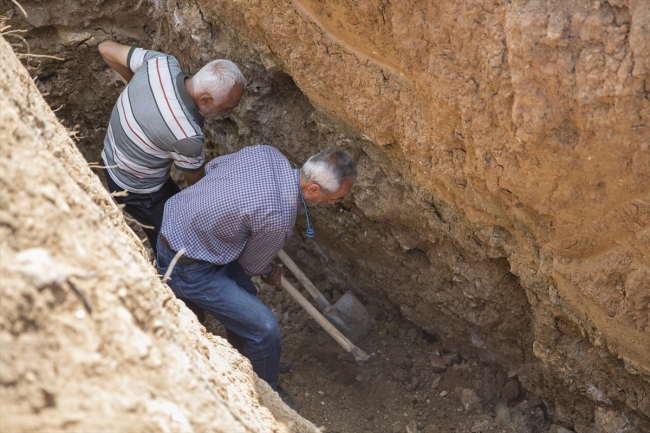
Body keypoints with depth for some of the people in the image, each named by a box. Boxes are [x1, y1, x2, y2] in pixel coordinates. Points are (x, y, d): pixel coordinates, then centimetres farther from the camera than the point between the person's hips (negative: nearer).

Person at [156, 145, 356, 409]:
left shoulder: (267, 154, -10)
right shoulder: (277, 220, -30)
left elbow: (213, 166, 8)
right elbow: (253, 262, -8)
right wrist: (271, 274, 15)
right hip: (186, 268, -9)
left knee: (244, 294, 26)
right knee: (265, 328, -1)